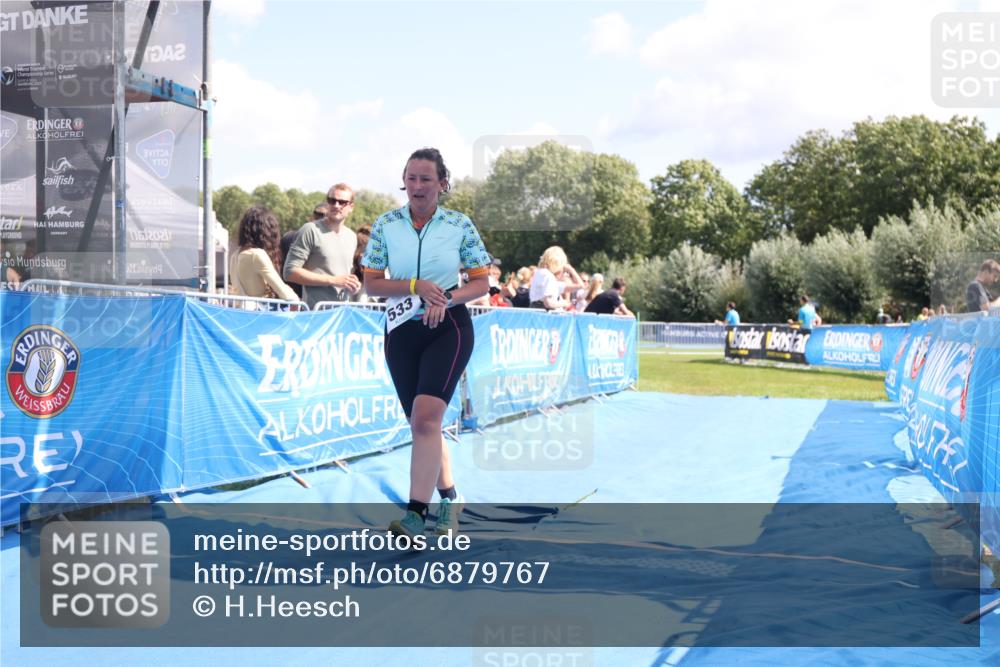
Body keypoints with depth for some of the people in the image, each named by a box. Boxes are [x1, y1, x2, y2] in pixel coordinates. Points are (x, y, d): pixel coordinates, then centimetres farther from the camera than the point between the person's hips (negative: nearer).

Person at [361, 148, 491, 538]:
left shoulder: (460, 225, -1)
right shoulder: (385, 225, 2)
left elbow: (481, 283, 2)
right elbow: (371, 284, 1)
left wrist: (446, 297, -16)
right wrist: (416, 286, -14)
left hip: (449, 329, -3)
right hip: (402, 331, 3)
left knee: (425, 416, -20)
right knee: (421, 423, 8)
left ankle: (416, 512, -19)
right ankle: (450, 497, 27)